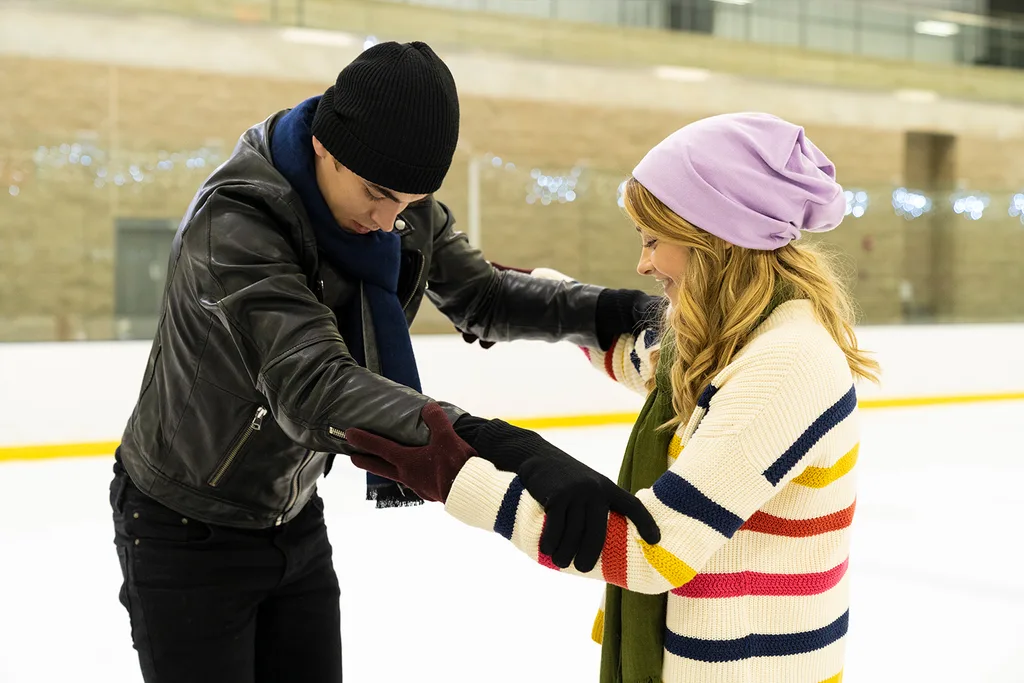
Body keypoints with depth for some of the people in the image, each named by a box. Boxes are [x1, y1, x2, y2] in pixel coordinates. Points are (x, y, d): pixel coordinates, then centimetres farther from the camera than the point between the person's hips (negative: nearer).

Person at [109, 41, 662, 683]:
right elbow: (311, 386, -43)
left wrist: (610, 309, -18)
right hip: (189, 532, -6)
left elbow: (482, 297, 0)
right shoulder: (235, 220, -31)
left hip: (296, 523, 6)